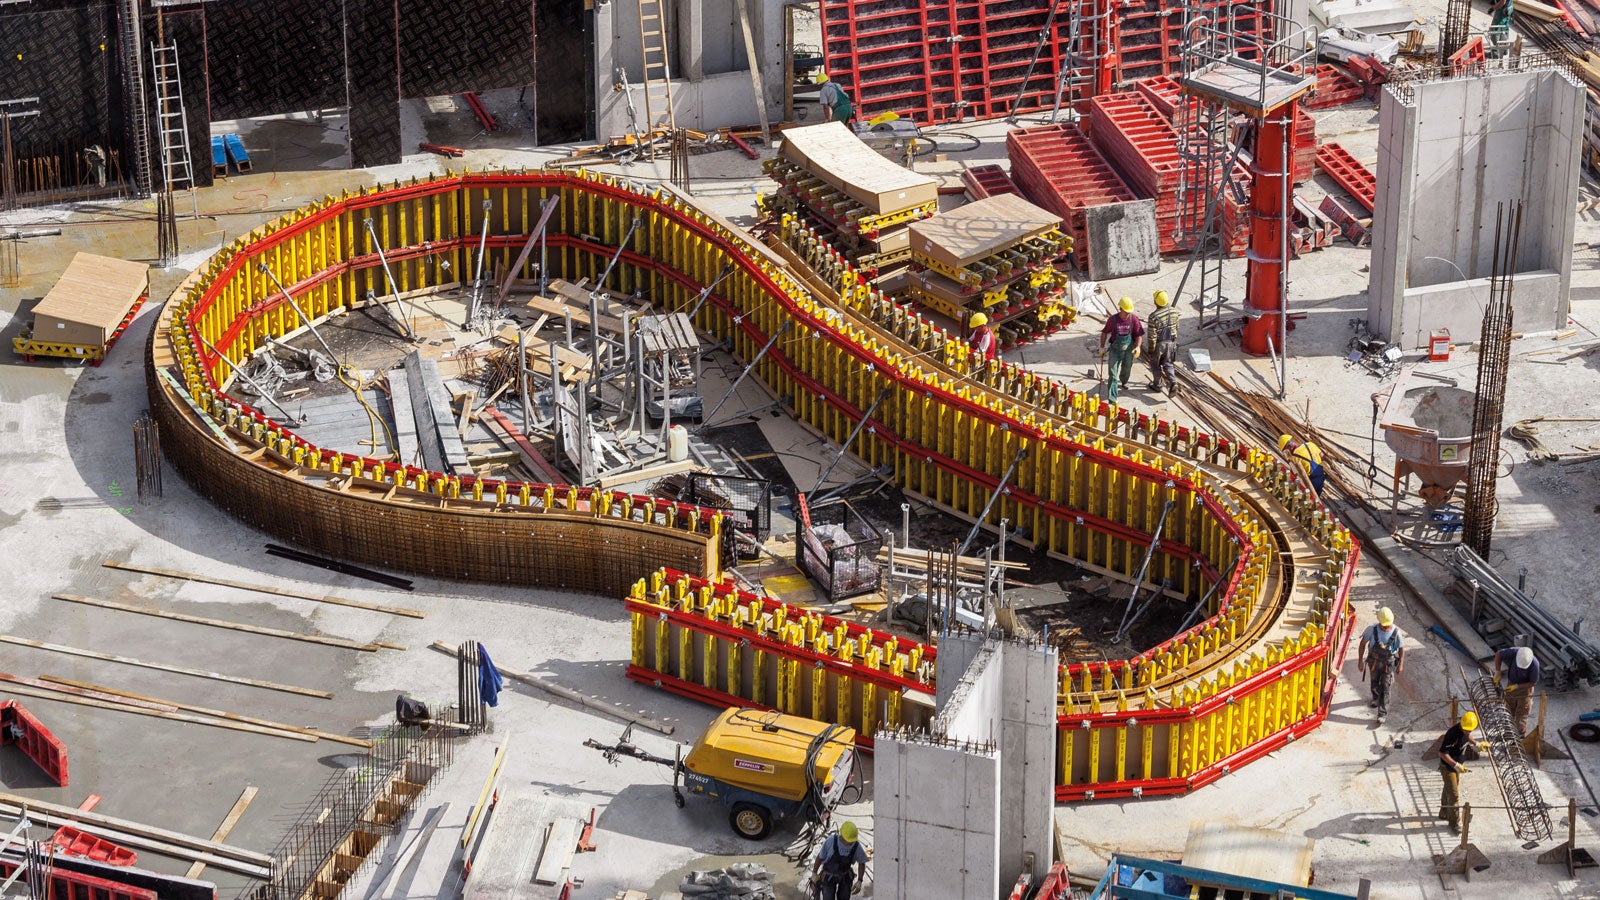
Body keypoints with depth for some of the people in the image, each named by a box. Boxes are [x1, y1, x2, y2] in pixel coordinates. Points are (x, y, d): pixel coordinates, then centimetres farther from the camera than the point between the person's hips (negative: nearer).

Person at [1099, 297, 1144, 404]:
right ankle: (1112, 398, -9)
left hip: (1129, 350, 2)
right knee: (1112, 374, -8)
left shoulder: (1134, 319, -13)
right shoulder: (1113, 320, -14)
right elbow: (1104, 333, 0)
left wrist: (1138, 347, -25)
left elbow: (1139, 335, -9)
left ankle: (1123, 382, 59)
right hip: (1115, 350, -2)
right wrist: (1102, 348, 2)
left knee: (1126, 369, 25)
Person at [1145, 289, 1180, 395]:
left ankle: (1157, 385, 32)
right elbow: (1176, 327, 5)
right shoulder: (1174, 311, -10)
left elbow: (1151, 336, -20)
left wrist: (1150, 349, -7)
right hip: (1171, 342, 4)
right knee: (1168, 364, 17)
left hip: (1158, 344, -4)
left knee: (1155, 364, 18)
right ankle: (1173, 382, -3)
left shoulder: (1154, 317, -27)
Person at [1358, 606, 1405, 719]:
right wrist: (1360, 660, -6)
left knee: (1384, 688, -5)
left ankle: (1382, 714, -2)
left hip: (1388, 663, -2)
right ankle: (1376, 698, 55)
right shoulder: (1372, 630, -20)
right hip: (1374, 662, 2)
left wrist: (1401, 664, -5)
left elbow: (1401, 648, -5)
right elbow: (1363, 643, -7)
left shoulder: (1396, 633, -20)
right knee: (1374, 683, 24)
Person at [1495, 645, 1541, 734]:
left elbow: (1533, 683, -22)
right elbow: (1498, 655, -12)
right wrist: (1497, 672, -19)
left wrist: (1517, 686, -28)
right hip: (1511, 684, 3)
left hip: (1525, 687, -3)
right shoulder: (1513, 652, -30)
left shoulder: (1534, 664, -35)